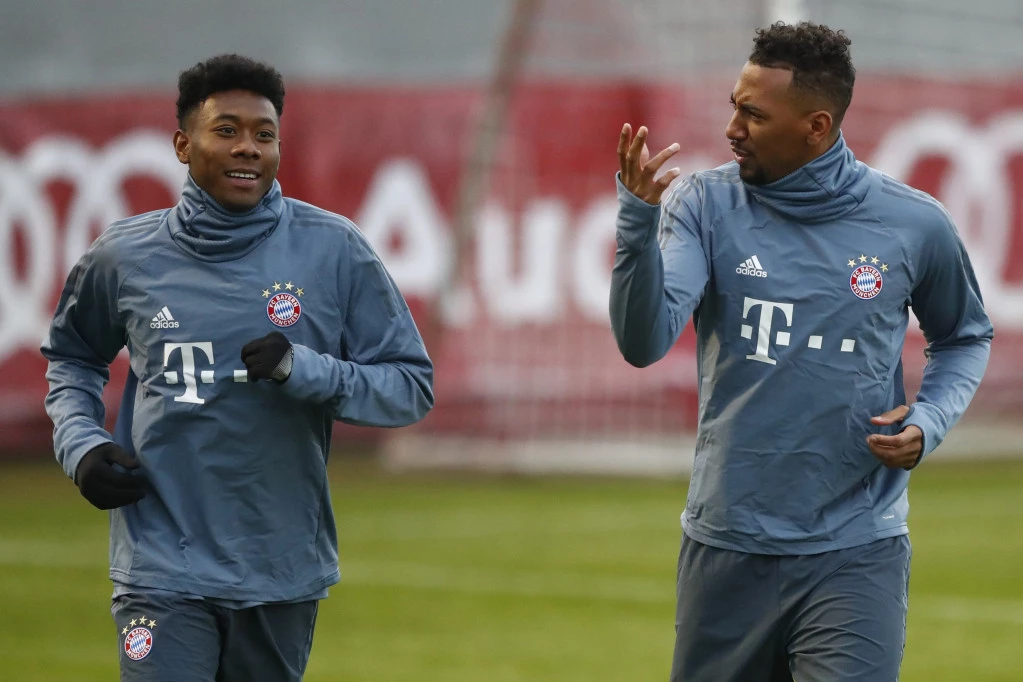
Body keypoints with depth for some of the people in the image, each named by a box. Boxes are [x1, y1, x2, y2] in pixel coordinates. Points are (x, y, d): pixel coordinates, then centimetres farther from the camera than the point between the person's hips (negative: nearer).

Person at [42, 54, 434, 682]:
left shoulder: (334, 250, -2)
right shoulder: (124, 257, 2)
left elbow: (412, 387, -1)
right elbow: (72, 357, 21)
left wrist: (305, 371, -17)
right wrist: (81, 446, 2)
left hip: (283, 575, 1)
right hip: (164, 573, -1)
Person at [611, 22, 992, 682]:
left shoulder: (914, 224, -2)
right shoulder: (705, 203, -3)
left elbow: (966, 337, 17)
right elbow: (645, 343, -16)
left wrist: (930, 419, -3)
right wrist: (638, 223, -31)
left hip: (856, 551, -1)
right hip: (728, 546, 1)